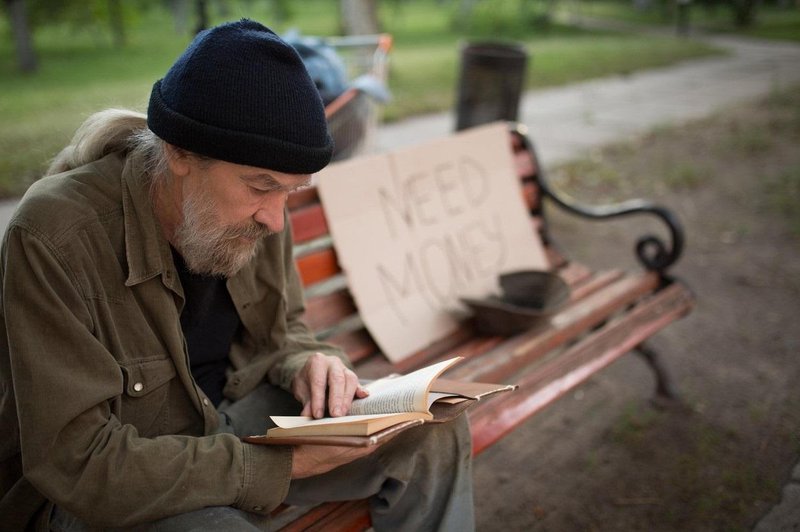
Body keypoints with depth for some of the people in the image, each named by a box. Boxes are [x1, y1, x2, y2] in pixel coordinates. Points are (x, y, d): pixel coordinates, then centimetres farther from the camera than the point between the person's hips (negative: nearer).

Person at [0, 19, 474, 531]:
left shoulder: (253, 211, -9)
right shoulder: (55, 235, -27)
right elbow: (77, 460, -27)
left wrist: (307, 365, -16)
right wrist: (285, 464, -27)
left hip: (232, 414, 5)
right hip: (99, 491, -4)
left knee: (439, 430, -8)